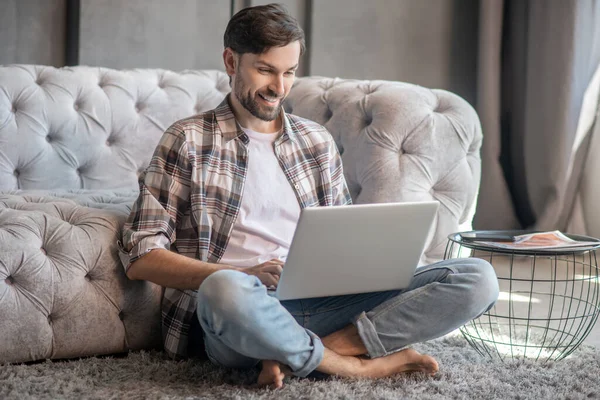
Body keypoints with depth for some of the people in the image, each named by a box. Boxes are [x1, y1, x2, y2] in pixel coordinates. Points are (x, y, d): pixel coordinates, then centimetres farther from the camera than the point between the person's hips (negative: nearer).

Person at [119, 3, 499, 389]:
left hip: (320, 305, 5)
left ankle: (293, 355, -22)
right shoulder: (188, 140, 5)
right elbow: (141, 256, -2)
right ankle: (358, 364, -19)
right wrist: (242, 275, -16)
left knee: (478, 277, -13)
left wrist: (368, 262, -2)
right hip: (238, 313, -5)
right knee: (227, 289, -43)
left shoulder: (318, 141, 20)